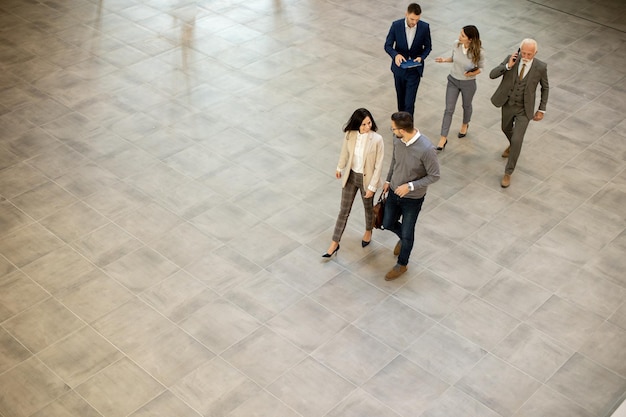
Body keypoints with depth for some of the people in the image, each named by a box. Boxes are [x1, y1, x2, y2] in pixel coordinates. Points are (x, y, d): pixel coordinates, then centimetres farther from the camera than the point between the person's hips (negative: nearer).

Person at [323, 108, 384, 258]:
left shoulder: (377, 139, -25)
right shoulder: (350, 134, -15)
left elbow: (378, 166, -18)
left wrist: (372, 187, -16)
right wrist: (339, 167, 20)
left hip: (366, 178, -2)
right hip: (351, 176, 3)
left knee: (368, 207, 22)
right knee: (344, 210, 11)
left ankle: (368, 231, 52)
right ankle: (334, 243, 21)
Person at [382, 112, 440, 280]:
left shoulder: (426, 149, -33)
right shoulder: (397, 139, -14)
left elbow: (434, 176, -21)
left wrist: (410, 186, -27)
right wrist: (388, 180, 14)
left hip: (413, 198, -6)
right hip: (394, 192, 6)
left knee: (407, 233, 12)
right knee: (388, 224, 22)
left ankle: (402, 265, 37)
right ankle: (403, 239, 55)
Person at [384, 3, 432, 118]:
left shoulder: (424, 27, -13)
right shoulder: (396, 25, -14)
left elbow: (428, 46, 0)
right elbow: (387, 45, -7)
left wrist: (421, 57, -20)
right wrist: (396, 55, -28)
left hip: (414, 70, -2)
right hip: (399, 68, 2)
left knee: (409, 102, -7)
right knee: (400, 98, 20)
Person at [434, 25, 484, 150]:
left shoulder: (479, 52, -26)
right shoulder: (456, 44, -16)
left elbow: (481, 67, -9)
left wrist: (473, 72, -29)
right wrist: (444, 60, -14)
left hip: (468, 83, -2)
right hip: (453, 80, 2)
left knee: (466, 106, 24)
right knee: (449, 109, 4)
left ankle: (465, 125, 56)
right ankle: (443, 138, 12)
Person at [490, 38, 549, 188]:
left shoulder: (541, 67, -16)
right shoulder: (511, 59, -13)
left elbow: (545, 87, -1)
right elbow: (492, 75, -17)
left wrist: (541, 110, -1)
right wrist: (508, 66, -32)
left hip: (524, 110, -3)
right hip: (508, 104, 4)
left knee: (517, 140, -11)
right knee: (506, 129, 28)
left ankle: (508, 172, 6)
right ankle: (512, 145, 64)